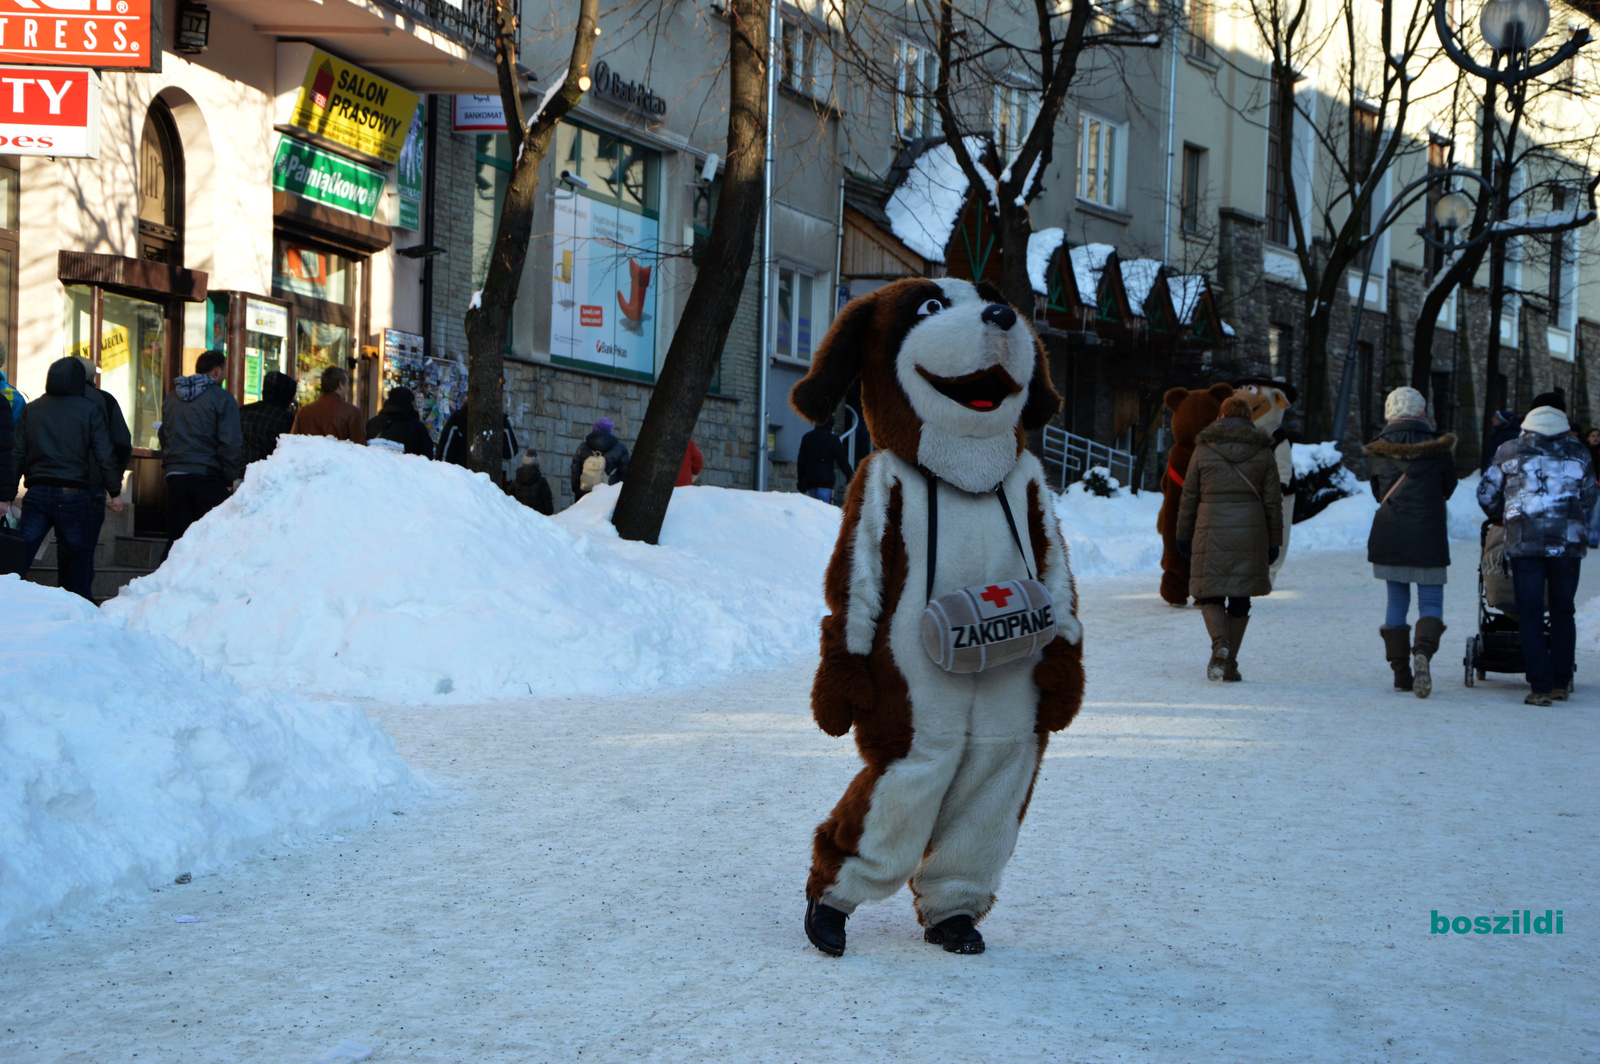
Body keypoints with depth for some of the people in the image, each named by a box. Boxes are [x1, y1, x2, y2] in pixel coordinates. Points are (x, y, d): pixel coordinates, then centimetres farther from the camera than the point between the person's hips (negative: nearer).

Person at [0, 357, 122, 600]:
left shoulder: (31, 409, 10)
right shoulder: (91, 410, 0)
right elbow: (104, 455, -4)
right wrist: (115, 491, 3)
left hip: (37, 494, 3)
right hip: (74, 494, -2)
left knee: (20, 554, 4)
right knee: (80, 555, 9)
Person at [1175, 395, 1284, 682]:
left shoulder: (1204, 450, 0)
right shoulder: (1263, 453, 4)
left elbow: (1189, 497, 3)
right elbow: (1273, 502, 5)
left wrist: (1184, 536, 12)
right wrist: (1274, 543, 11)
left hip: (1212, 534, -2)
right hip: (1250, 534, 2)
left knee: (1210, 594, 7)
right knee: (1240, 599, 11)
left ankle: (1220, 645, -20)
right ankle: (1230, 664, 11)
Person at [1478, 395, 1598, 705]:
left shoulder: (1510, 452, 5)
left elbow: (1487, 494, 11)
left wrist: (1500, 517, 32)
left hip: (1525, 542, -1)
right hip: (1568, 543, 1)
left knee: (1530, 615, 1)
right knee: (1562, 613, 15)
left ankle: (1541, 686, -8)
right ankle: (1561, 683, 16)